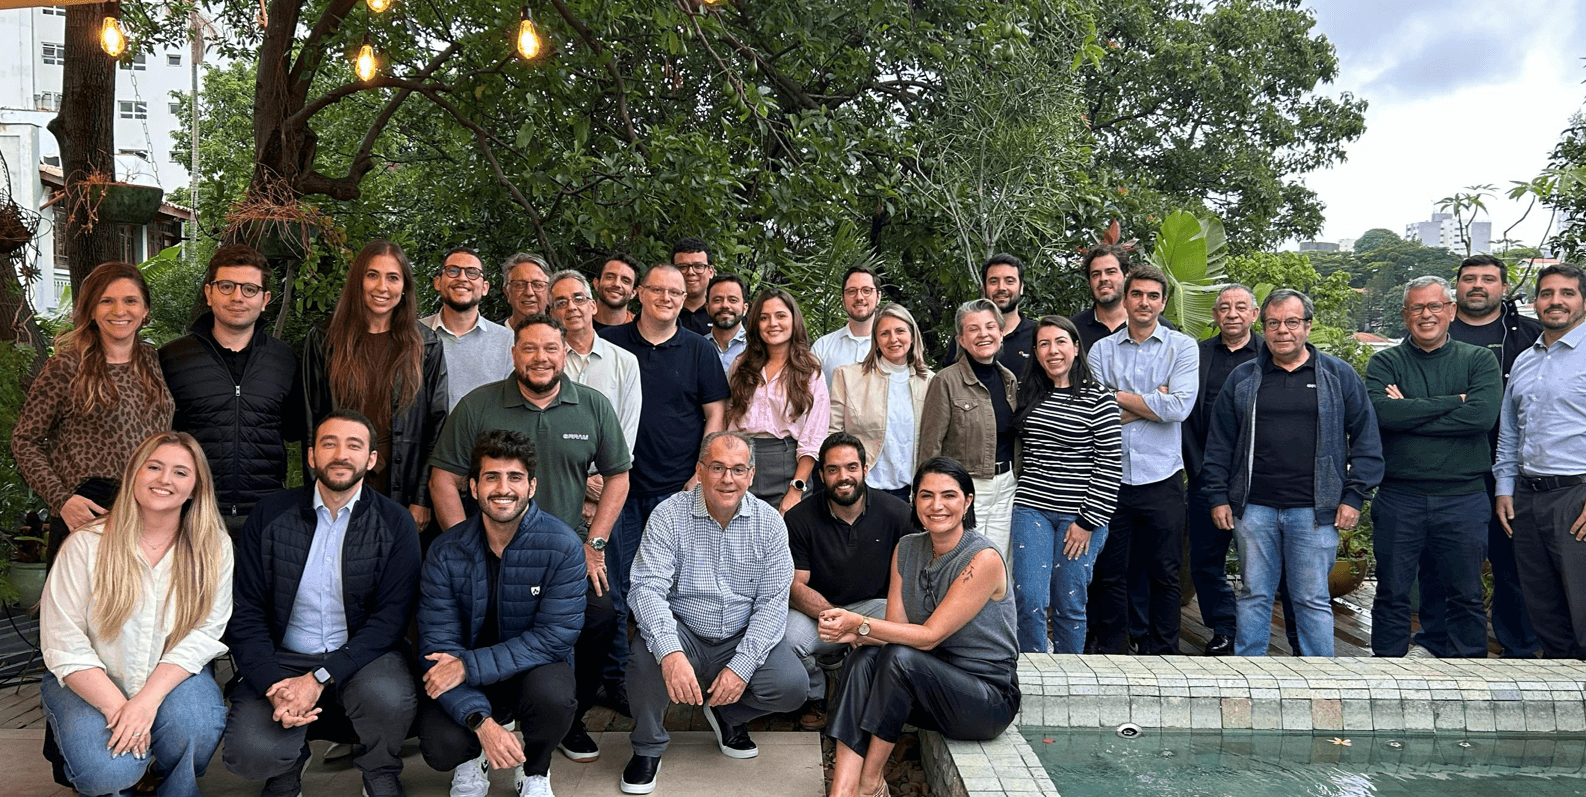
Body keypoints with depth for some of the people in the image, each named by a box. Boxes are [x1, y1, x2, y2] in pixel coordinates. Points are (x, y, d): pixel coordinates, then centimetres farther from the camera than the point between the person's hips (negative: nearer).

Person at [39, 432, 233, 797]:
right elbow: (63, 643, -11)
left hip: (171, 675, 1)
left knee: (196, 724, -30)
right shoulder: (87, 544, -9)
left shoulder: (214, 547, -5)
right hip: (91, 682, -1)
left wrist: (148, 698, -24)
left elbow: (205, 631, -11)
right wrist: (117, 707, -21)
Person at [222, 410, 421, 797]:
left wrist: (319, 679, -21)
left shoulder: (396, 523, -4)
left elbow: (390, 618, -9)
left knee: (388, 696, -33)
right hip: (282, 659, 1)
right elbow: (245, 612, 0)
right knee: (250, 754, -24)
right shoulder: (269, 515, 2)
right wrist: (273, 686, -16)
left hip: (362, 655, -1)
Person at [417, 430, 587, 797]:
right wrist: (482, 722, -28)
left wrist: (470, 665, -26)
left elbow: (555, 636, -19)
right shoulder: (445, 552, -11)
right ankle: (472, 758, 15)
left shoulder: (562, 545, -17)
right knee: (439, 747, -27)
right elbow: (437, 646, -14)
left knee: (552, 694, -35)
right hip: (469, 683, 1)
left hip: (536, 668, -1)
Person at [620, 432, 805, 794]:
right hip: (683, 634, -1)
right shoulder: (669, 516, -10)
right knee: (646, 659, -32)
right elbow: (647, 588, -19)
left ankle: (729, 714, 14)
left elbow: (773, 601, -7)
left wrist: (741, 666, -20)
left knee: (792, 686, -21)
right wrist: (670, 653, -37)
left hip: (743, 637, 2)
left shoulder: (769, 522, -4)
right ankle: (647, 747, 0)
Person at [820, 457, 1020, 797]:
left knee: (901, 657, -30)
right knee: (864, 657, -22)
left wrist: (860, 623, -26)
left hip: (990, 698, -6)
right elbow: (896, 629, -3)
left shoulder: (984, 559, -19)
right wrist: (853, 633, -24)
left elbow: (929, 636, -21)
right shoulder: (907, 549, 3)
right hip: (930, 681, 6)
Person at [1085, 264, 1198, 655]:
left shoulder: (1182, 347, 3)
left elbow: (1180, 406, -13)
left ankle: (1162, 655, 21)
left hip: (1161, 479, -1)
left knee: (1165, 575, 8)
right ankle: (1109, 653, 20)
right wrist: (1152, 401, -10)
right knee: (1109, 573, 8)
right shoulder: (1101, 350, 6)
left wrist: (1119, 397, -7)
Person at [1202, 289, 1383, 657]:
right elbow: (1219, 443, 10)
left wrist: (1354, 496, -2)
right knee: (1254, 596, 9)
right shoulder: (1242, 378, 10)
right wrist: (1218, 496, 4)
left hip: (1315, 512, -2)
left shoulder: (1340, 375, 6)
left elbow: (1366, 438, 5)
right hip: (1253, 509, 2)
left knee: (1312, 600, 4)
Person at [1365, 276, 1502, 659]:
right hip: (1398, 497, 0)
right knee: (1392, 595, 8)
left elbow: (1483, 415, -14)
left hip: (1463, 498, 0)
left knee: (1465, 597, 10)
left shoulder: (1479, 361, 5)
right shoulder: (1385, 363, 4)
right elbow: (1380, 412, -16)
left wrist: (1409, 413, -13)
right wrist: (1452, 402, -13)